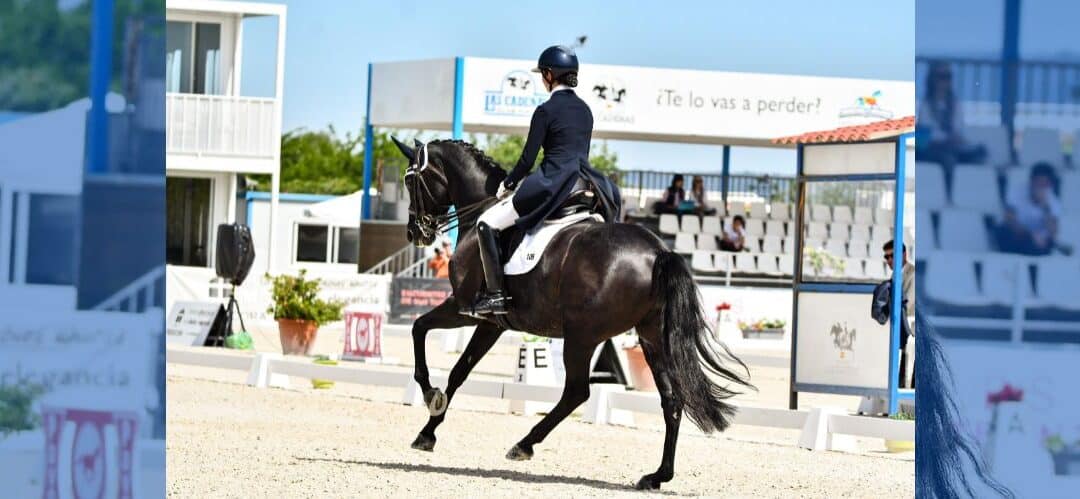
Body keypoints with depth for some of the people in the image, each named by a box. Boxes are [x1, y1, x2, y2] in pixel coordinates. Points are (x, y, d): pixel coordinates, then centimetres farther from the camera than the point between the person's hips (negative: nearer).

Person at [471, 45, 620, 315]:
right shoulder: (585, 110, 14)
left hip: (553, 185, -8)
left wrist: (507, 185, 9)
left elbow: (527, 159, -8)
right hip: (582, 180, 8)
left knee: (486, 223, -3)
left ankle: (495, 294, -12)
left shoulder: (546, 110, -8)